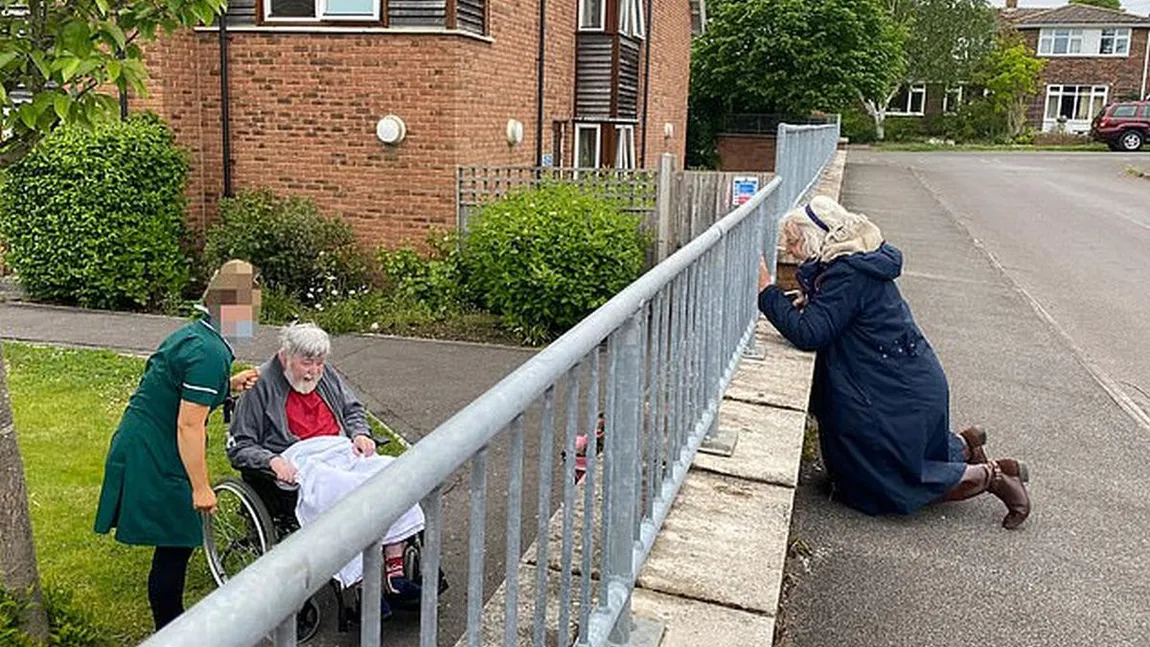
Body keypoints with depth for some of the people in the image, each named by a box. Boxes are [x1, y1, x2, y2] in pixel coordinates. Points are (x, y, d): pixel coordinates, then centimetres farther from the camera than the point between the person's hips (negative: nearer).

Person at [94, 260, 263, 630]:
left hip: (141, 445, 10)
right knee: (174, 548, 3)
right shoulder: (210, 353, -23)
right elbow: (188, 426, -24)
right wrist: (201, 488, -17)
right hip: (153, 460, -10)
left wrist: (229, 385, 11)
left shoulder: (193, 334, 8)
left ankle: (172, 623, 34)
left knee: (176, 544, 19)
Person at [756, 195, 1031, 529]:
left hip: (903, 397, -10)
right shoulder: (856, 264, 6)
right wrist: (808, 302, -1)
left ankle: (990, 476, 12)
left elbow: (809, 334, -28)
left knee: (890, 484, 4)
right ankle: (963, 447, 29)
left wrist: (766, 289, -23)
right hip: (907, 386, 10)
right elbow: (832, 316, 16)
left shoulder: (847, 275, -24)